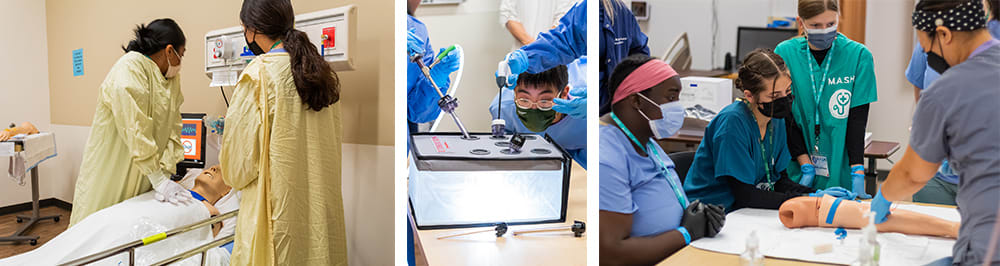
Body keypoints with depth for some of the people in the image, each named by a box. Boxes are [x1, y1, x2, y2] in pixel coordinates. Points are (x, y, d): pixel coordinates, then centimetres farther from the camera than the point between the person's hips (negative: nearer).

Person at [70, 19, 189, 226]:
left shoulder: (172, 79, 9)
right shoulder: (131, 67, -16)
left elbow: (173, 129, 2)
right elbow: (134, 128, -24)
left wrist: (165, 173, -13)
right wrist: (158, 179, -25)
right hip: (108, 175, -7)